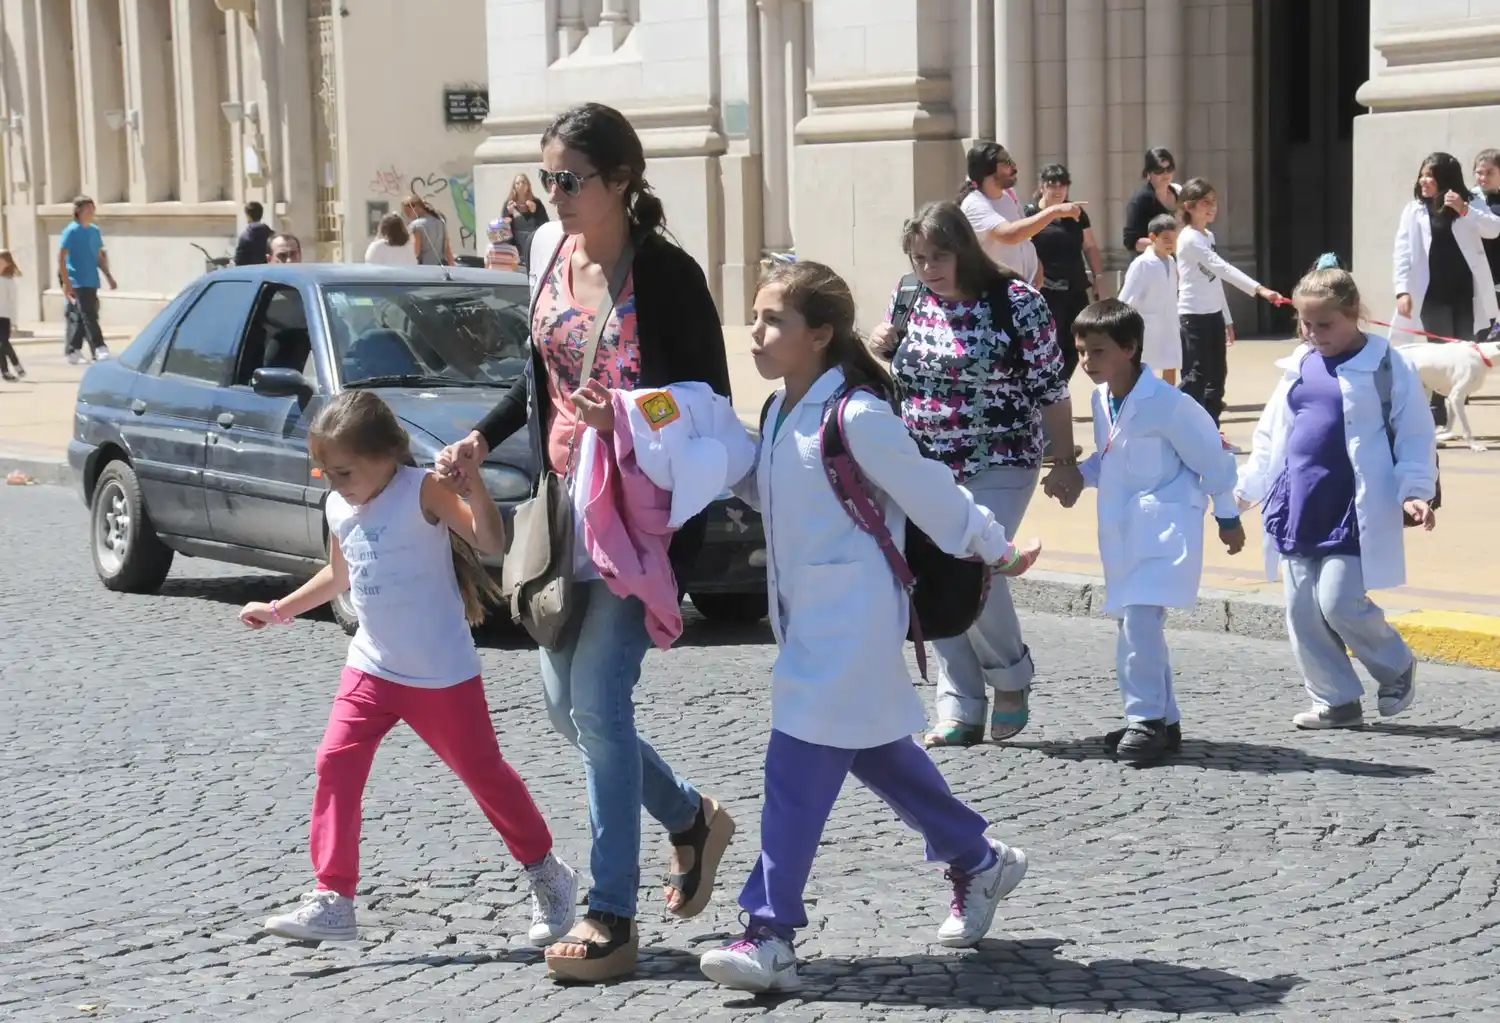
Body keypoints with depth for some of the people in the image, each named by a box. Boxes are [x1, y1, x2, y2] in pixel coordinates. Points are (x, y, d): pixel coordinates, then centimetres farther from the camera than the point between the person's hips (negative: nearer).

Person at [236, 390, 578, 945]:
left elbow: (492, 541, -28)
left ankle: (547, 875, 27)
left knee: (482, 772, 7)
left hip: (442, 674, -6)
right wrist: (279, 610, 24)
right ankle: (332, 900, -4)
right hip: (372, 668, 6)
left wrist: (471, 486, -42)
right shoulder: (339, 509, 4)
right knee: (336, 764, -9)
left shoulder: (421, 490, -16)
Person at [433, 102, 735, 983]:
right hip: (570, 506, 8)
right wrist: (482, 440, 6)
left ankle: (612, 919, 1)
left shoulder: (665, 273, -15)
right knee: (565, 697, 11)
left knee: (598, 698, -9)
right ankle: (692, 820, 34)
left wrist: (627, 419, -28)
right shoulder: (551, 259, 5)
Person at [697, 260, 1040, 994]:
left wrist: (996, 552, 0)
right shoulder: (782, 412, 8)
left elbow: (930, 493, -10)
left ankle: (770, 937, -9)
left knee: (798, 771, -12)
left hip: (850, 625, -9)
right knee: (875, 755, 19)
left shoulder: (856, 418, -19)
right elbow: (768, 492, 20)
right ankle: (977, 860, 37)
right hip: (810, 618, 9)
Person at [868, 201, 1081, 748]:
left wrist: (1064, 462, -5)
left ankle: (1012, 676, 8)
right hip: (924, 470, 5)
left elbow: (1050, 387, -6)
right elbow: (894, 378, 21)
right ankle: (960, 713, 11)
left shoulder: (1016, 301, -10)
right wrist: (879, 348, 0)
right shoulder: (909, 302, 5)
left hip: (998, 467, -5)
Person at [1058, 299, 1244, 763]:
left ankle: (1147, 717, -8)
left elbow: (1212, 455, -9)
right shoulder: (1101, 399, 6)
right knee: (1132, 622, 12)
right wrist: (1077, 477, 2)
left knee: (1139, 620, -19)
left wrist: (1228, 517, -1)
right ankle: (1162, 721, 23)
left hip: (1165, 527, -9)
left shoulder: (1167, 403, -19)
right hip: (1123, 530, 9)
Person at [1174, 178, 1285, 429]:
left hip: (1213, 315, 9)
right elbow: (1222, 269, -27)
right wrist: (1258, 289, -35)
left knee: (1217, 375, 11)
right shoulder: (1189, 239, -17)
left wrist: (1227, 318, 18)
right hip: (1194, 316, -9)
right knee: (1196, 377, -9)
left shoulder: (1209, 236, 13)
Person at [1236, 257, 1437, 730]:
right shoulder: (1299, 366, 11)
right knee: (1302, 611, 5)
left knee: (1339, 602, -12)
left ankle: (1397, 667, 15)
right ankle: (1336, 701, 17)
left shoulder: (1386, 366, -5)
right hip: (1298, 512, 6)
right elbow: (1270, 436, 19)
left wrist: (1414, 491, -16)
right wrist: (1244, 488, 17)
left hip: (1352, 514, -6)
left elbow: (1415, 436, -4)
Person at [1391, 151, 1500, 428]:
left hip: (1464, 292, 1)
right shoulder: (1414, 210, 2)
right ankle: (1437, 413, 0)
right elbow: (1402, 253, -3)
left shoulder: (1469, 205, 3)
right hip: (1433, 294, -1)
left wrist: (1464, 210, -22)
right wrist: (1402, 290, -13)